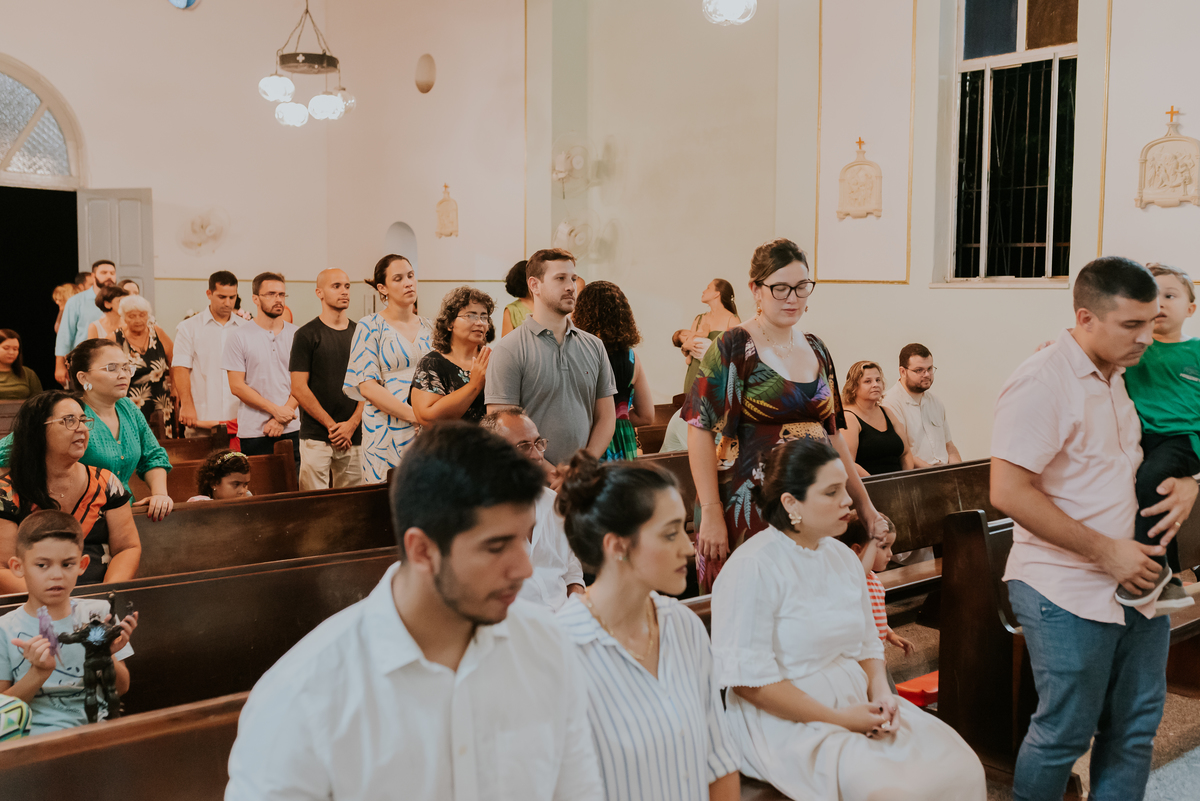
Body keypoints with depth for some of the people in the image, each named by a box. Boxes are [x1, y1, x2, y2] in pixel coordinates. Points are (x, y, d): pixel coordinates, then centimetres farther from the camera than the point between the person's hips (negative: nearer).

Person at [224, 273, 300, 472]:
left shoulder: (296, 335, 8)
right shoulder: (240, 336, 1)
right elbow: (237, 386, -4)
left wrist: (283, 417, -8)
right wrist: (275, 409, -11)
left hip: (291, 431, 2)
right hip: (254, 433, -2)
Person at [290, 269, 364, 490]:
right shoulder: (307, 334, -1)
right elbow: (298, 388, -5)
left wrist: (353, 423, -4)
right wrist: (331, 425, -8)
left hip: (353, 436, 4)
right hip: (316, 436, -4)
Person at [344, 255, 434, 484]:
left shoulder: (429, 328, 12)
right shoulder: (371, 327, -1)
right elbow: (367, 387, -9)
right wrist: (415, 415, -16)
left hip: (427, 430, 4)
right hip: (388, 429, -4)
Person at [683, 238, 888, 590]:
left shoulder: (816, 350, 13)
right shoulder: (733, 348, -6)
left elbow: (832, 434, 18)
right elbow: (701, 430, -10)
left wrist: (865, 507, 16)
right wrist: (711, 513, -16)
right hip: (748, 510, -5)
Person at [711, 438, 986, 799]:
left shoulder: (843, 556, 11)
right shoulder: (752, 567, -15)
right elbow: (748, 678, -18)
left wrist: (881, 694, -4)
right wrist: (837, 718, -16)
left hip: (856, 705, 8)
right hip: (788, 723, -7)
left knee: (964, 768, -9)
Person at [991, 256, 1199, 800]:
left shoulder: (1122, 378, 10)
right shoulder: (1042, 383, -17)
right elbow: (1009, 492, -24)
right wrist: (1105, 551, -20)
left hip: (1135, 581, 8)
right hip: (1068, 593, -8)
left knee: (1135, 727, 16)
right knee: (1064, 734, 4)